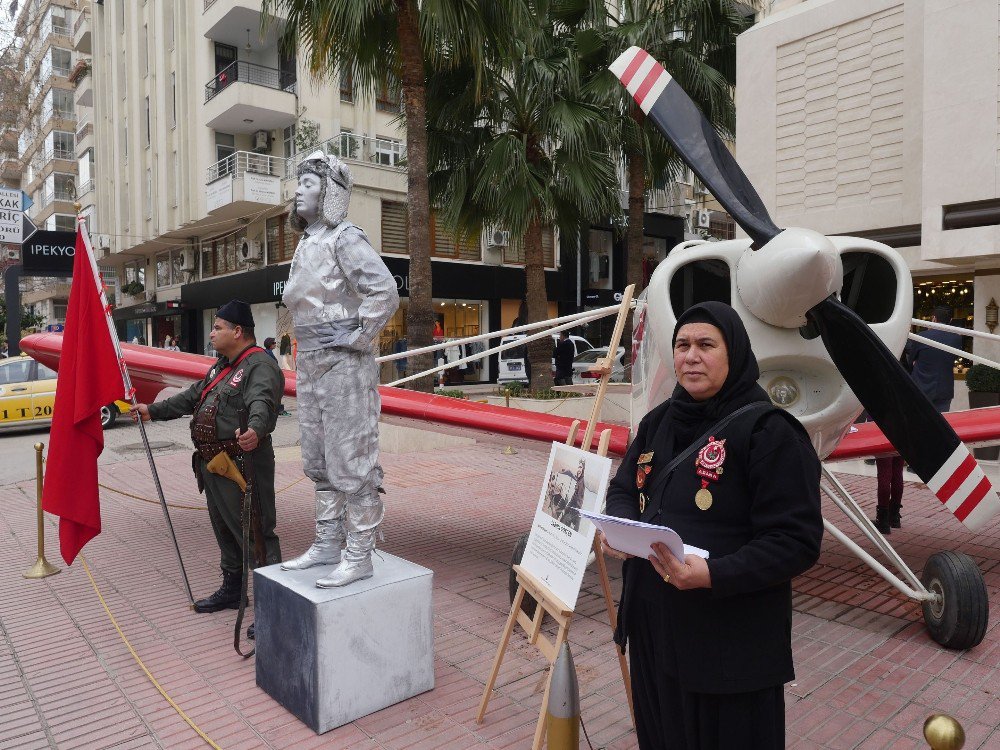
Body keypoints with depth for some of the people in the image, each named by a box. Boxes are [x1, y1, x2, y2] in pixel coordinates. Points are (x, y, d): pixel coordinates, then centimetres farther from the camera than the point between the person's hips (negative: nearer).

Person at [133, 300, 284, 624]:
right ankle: (231, 590, 38)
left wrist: (255, 430, -57)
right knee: (224, 531, 22)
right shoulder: (222, 365, 18)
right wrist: (153, 410, 33)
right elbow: (192, 397, 31)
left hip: (242, 466, -11)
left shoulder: (260, 365, -16)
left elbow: (261, 403, -37)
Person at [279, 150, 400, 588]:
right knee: (319, 463, 14)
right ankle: (327, 545, 26)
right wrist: (305, 348, 18)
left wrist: (359, 338, -17)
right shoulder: (306, 242, 16)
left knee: (351, 461, -4)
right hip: (310, 365, 10)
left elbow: (385, 292, -22)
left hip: (343, 365, -10)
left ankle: (359, 556, 5)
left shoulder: (344, 238, -10)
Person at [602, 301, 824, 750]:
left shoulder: (768, 431, -16)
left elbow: (797, 542, -19)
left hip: (731, 646, -6)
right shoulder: (659, 422, 6)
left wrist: (714, 575, -31)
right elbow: (623, 487, 13)